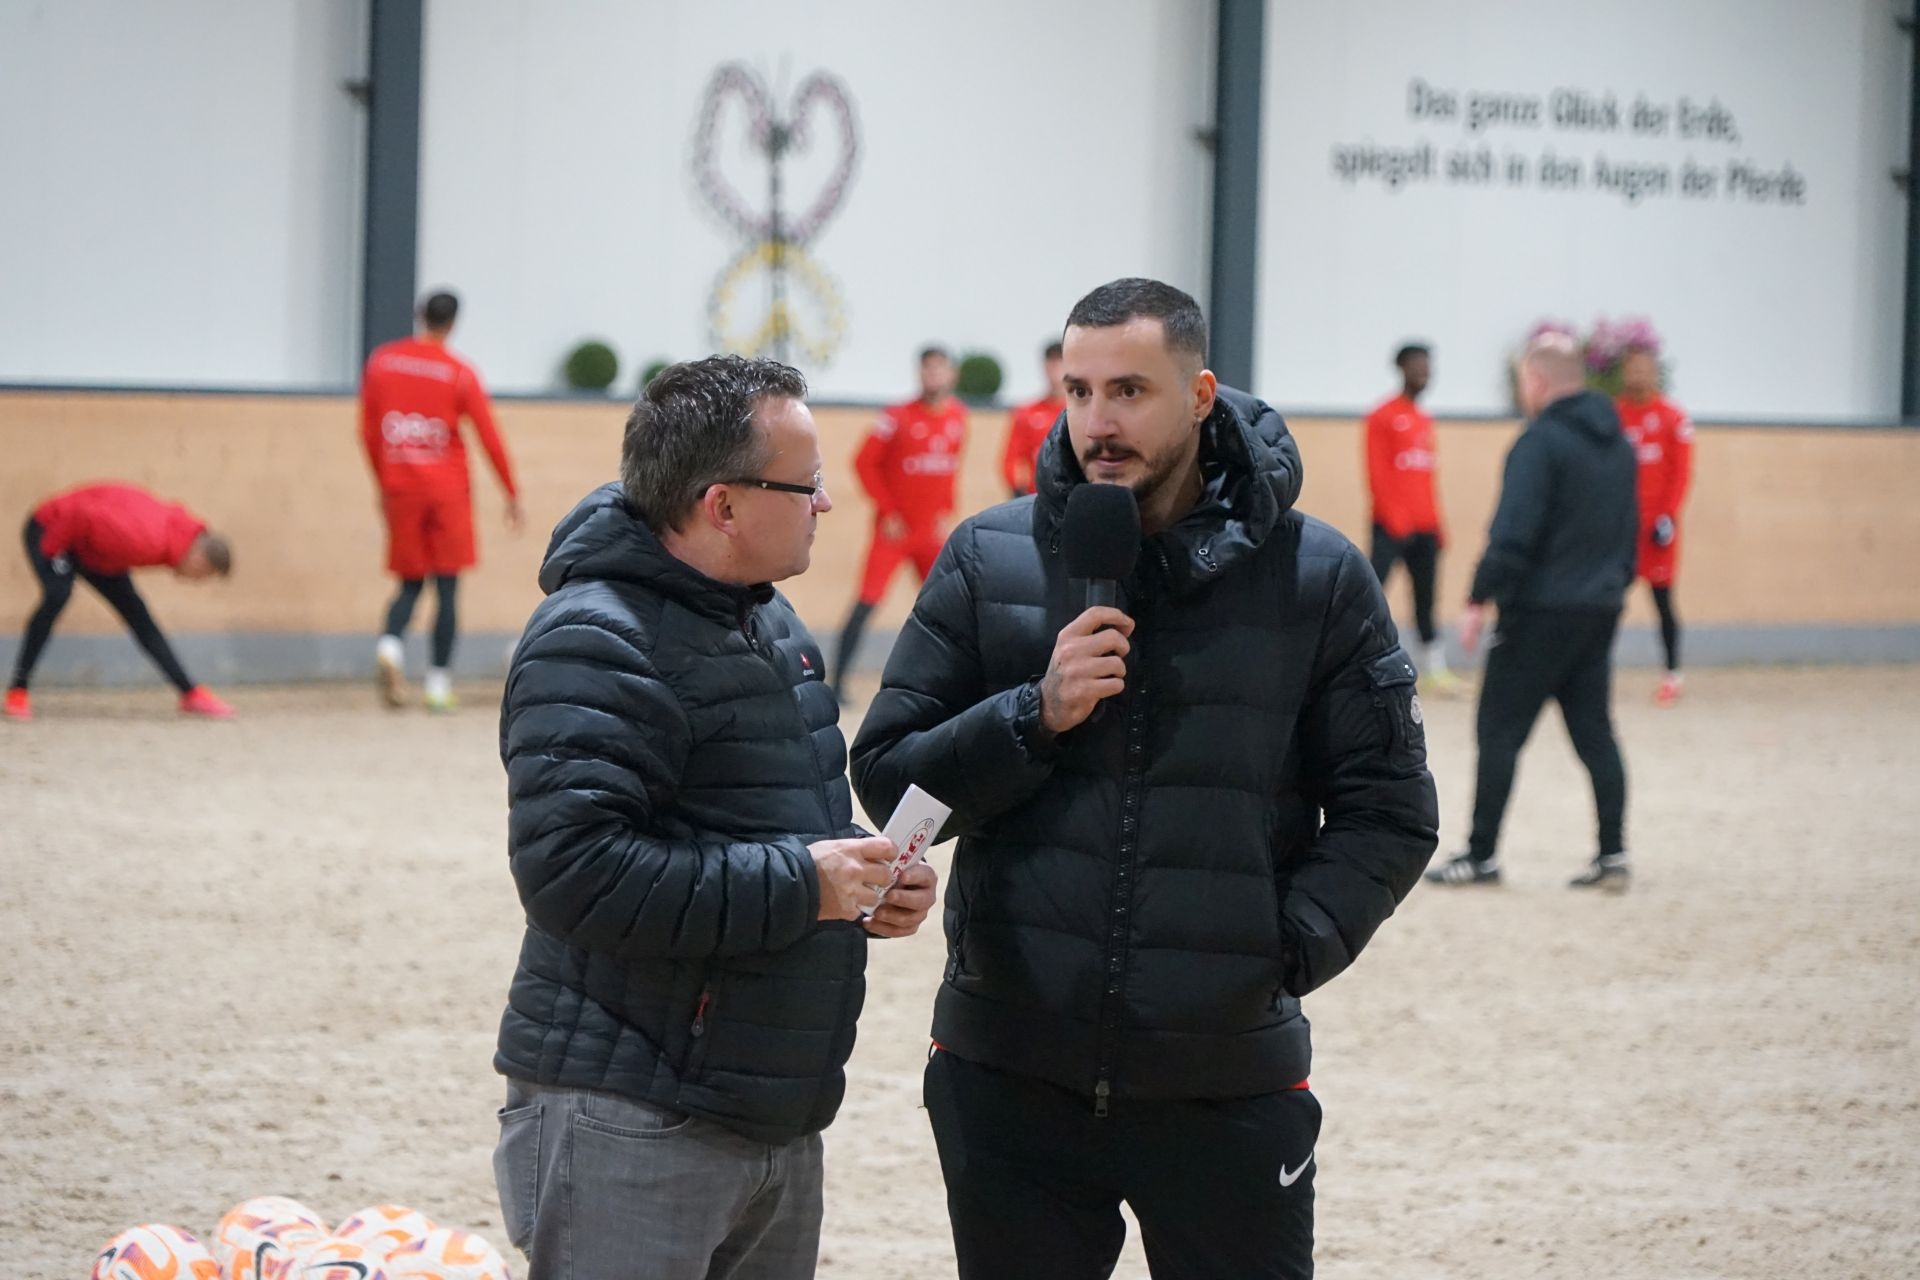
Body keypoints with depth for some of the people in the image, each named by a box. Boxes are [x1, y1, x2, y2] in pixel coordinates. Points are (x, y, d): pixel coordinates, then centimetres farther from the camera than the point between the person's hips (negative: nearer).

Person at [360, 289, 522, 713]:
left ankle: (391, 645, -16)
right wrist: (512, 495, 4)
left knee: (410, 583, 13)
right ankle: (439, 682, 1)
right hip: (447, 488, -3)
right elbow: (490, 439, -5)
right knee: (447, 587, 4)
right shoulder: (459, 373, -5)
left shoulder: (381, 362, 2)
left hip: (400, 488, 3)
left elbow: (368, 432, 7)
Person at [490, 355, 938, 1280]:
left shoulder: (767, 621, 16)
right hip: (629, 1130, -9)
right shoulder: (597, 644, -16)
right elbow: (575, 870, -27)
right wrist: (798, 886, -22)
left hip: (777, 1123, 9)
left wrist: (865, 879, 6)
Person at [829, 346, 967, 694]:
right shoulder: (898, 417, -12)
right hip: (895, 530, -5)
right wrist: (887, 511, -13)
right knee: (867, 603, -10)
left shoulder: (957, 416, 4)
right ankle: (838, 681, -8)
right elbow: (865, 462, -10)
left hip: (931, 531, 5)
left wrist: (944, 512, 7)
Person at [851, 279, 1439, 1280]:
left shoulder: (1317, 577, 0)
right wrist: (1036, 716, -14)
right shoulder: (989, 559, 2)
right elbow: (885, 776, 1)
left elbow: (1388, 813, 2)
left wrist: (1288, 945, -11)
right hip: (1010, 1080, 1)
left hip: (1228, 1085, -1)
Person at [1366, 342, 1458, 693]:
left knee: (1426, 599, 10)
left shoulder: (1425, 421, 17)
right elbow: (1376, 473, -10)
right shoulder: (1383, 418, -5)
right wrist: (1393, 519, -17)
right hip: (1392, 528, -7)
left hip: (1424, 528, 7)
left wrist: (1436, 525, 15)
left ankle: (1435, 668, 14)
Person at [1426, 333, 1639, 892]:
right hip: (1601, 609, 8)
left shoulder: (1540, 442, -14)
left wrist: (1479, 600, -15)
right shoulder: (1618, 444, 12)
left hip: (1541, 610, -8)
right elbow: (1629, 532, 19)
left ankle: (1481, 855, 1)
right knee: (1594, 730, 11)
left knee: (1500, 730, 0)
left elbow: (1512, 535, -20)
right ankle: (1612, 853, 7)